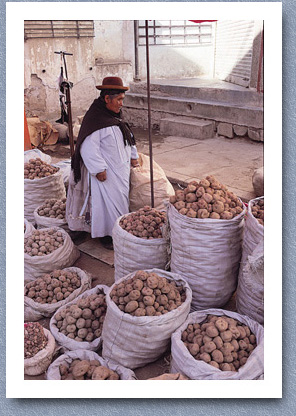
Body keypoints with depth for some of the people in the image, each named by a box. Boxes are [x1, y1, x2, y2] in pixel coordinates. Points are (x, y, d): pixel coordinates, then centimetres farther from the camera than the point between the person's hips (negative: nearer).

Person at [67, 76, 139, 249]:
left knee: (121, 200, 16)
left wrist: (133, 156, 20)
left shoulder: (115, 116, 10)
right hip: (106, 173, -9)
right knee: (107, 202, -2)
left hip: (120, 170, 9)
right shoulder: (94, 118, -18)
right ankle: (106, 235, 12)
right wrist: (99, 169, -24)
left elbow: (128, 137, 23)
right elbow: (88, 148, -23)